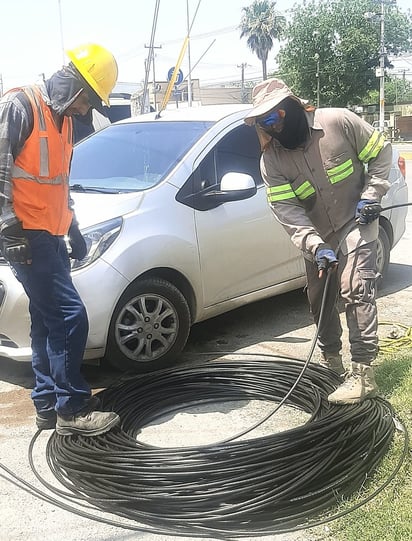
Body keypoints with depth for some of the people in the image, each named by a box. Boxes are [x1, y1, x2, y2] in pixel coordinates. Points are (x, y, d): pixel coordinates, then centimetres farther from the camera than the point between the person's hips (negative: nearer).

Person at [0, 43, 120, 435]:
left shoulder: (61, 119, 18)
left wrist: (73, 229, 25)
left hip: (50, 237, 9)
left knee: (47, 323, 12)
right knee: (70, 318, -10)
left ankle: (47, 406, 22)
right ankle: (73, 410, 0)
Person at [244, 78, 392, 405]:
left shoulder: (339, 121, -15)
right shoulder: (271, 160, -10)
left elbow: (381, 152, -3)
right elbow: (286, 210, -19)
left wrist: (372, 193, -15)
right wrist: (315, 246, -32)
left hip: (356, 223, -4)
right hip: (317, 236, 5)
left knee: (356, 290, -18)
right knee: (321, 300, 13)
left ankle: (363, 373, -15)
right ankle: (331, 362, 33)